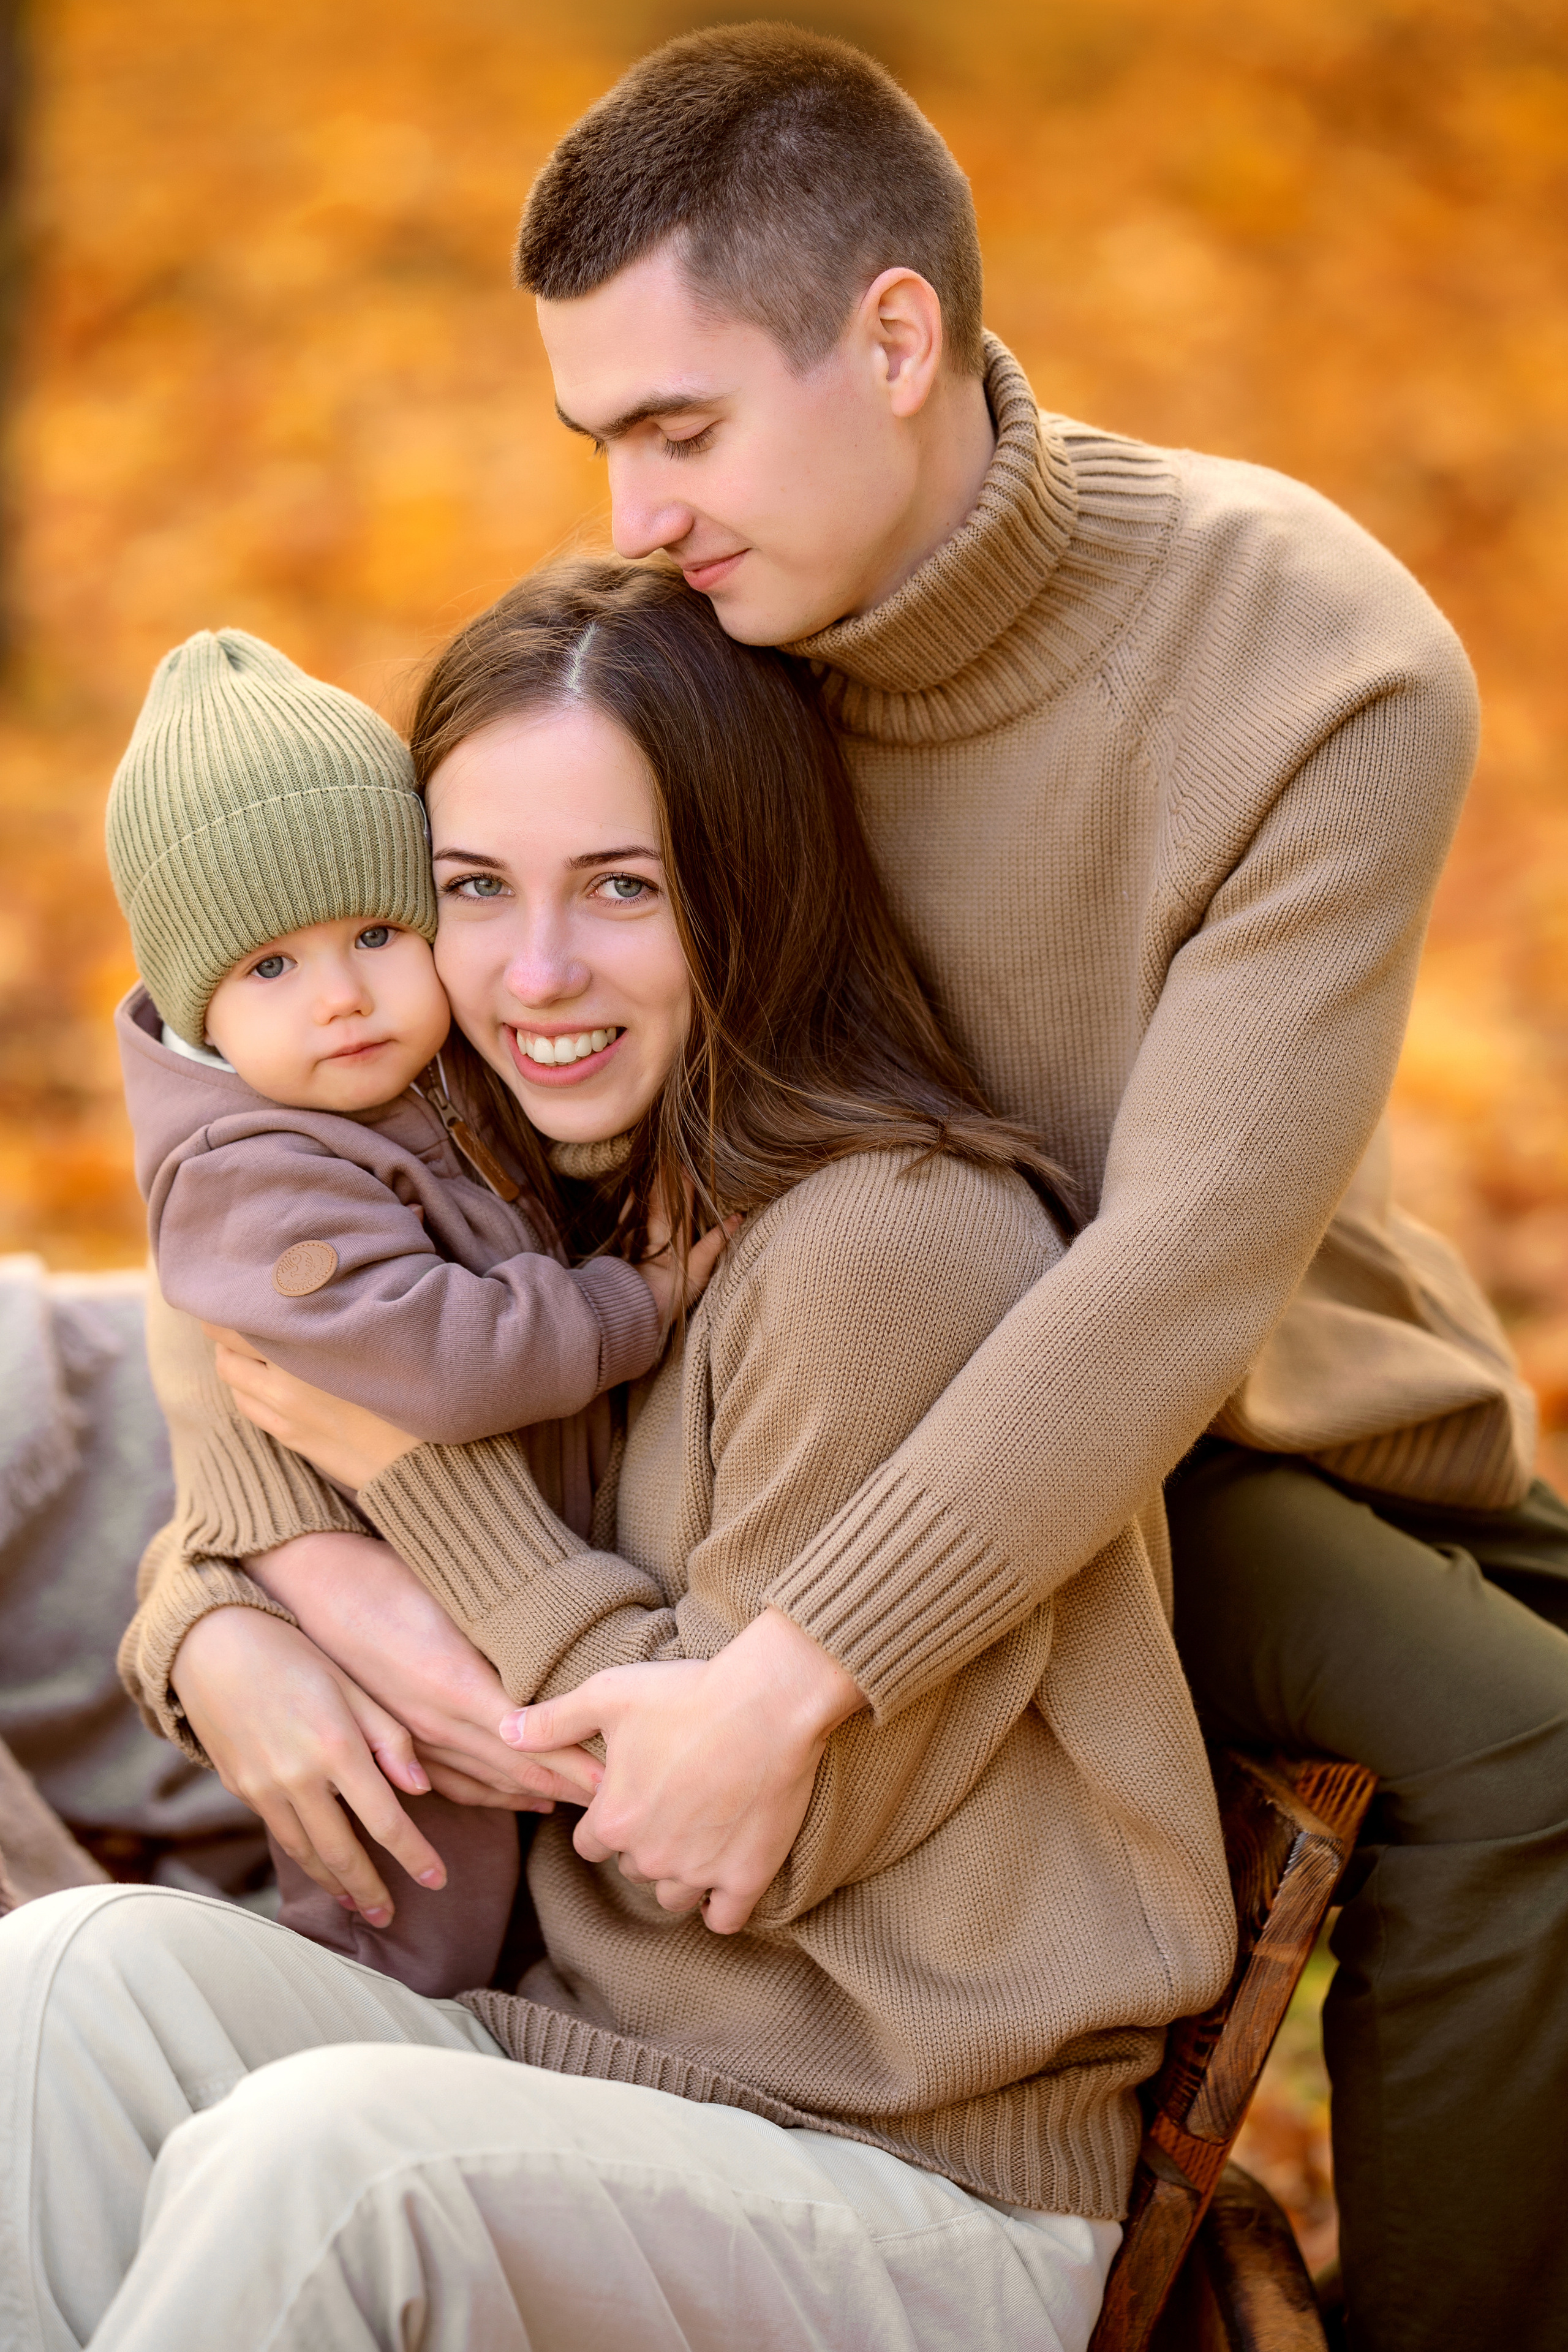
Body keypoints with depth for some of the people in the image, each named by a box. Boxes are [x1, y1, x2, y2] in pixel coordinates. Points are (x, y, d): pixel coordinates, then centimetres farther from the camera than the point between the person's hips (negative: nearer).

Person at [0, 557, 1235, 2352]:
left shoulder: (898, 1246, -17)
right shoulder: (584, 1214, 9)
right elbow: (260, 1468, 21)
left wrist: (420, 1455, -13)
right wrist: (220, 1634, -5)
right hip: (576, 2067, 7)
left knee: (322, 2153, -32)